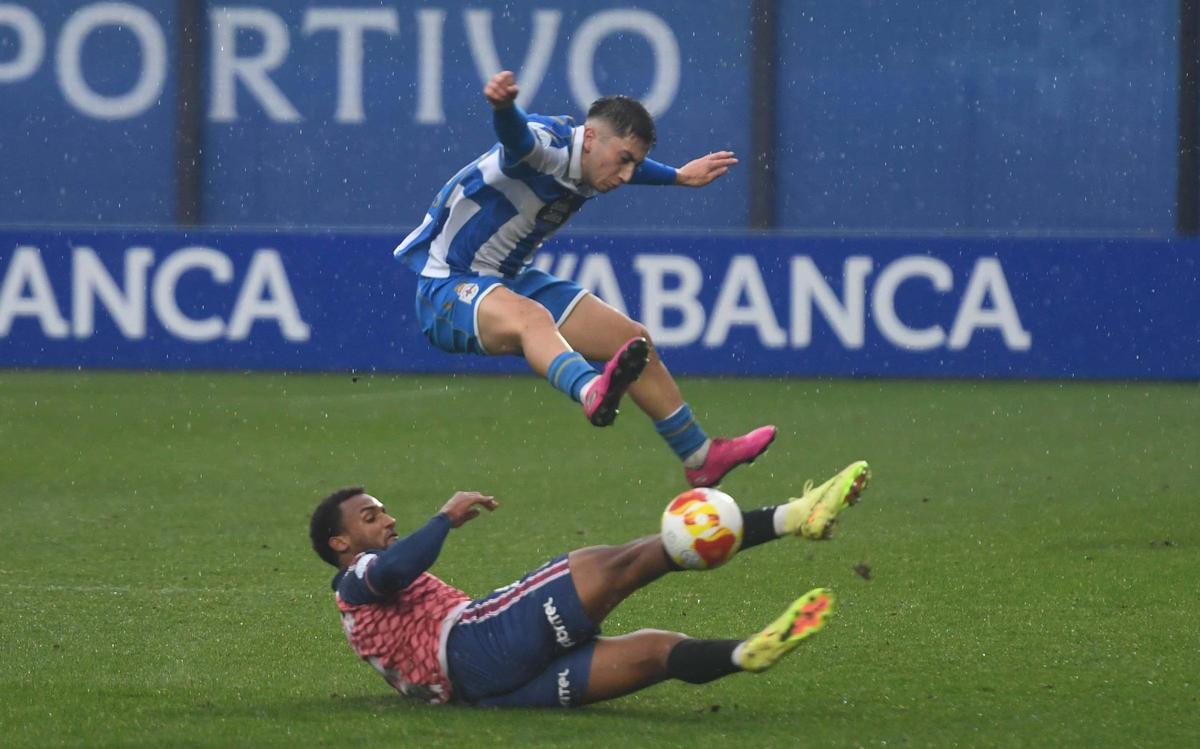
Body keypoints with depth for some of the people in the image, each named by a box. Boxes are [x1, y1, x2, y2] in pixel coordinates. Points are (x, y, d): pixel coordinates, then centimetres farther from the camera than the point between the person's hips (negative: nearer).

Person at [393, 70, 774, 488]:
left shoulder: (592, 168, 2)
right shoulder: (546, 146, -25)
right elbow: (515, 133, -51)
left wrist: (678, 177, 43)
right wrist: (503, 104, -74)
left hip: (511, 280, 10)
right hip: (447, 289, -10)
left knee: (634, 341, 9)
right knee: (530, 317, -42)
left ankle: (700, 457, 24)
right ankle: (593, 393, -74)